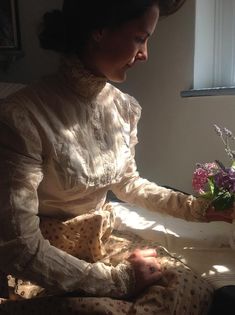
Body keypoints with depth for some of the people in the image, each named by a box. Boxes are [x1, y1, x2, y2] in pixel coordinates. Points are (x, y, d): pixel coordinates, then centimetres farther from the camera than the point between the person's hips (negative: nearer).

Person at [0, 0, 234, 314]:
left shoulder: (124, 107, -3)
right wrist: (117, 279, -16)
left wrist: (196, 206, 6)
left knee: (197, 290, -12)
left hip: (103, 241, 6)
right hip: (46, 271, -5)